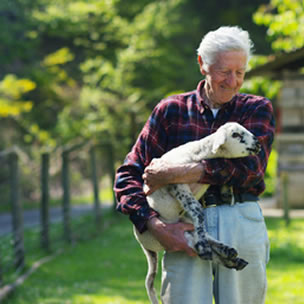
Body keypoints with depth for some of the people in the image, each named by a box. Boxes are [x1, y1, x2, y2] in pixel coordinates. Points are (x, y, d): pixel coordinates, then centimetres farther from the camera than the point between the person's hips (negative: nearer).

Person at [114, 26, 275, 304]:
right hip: (185, 230, 0)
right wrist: (156, 226, -12)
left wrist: (173, 174, -14)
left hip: (242, 227, 1)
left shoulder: (257, 110, 10)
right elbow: (129, 174, 6)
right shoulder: (171, 110, 9)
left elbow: (250, 166, -9)